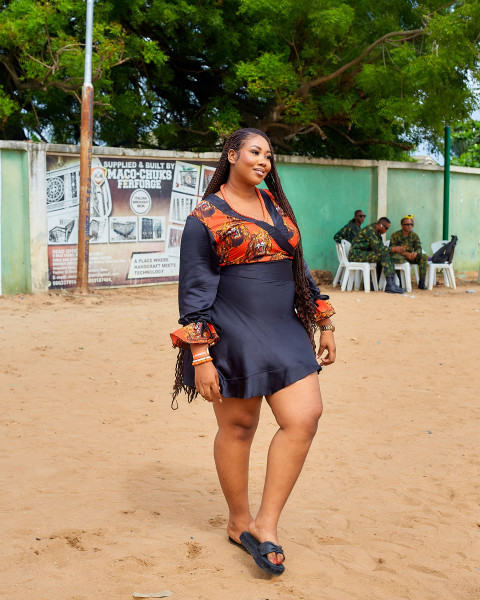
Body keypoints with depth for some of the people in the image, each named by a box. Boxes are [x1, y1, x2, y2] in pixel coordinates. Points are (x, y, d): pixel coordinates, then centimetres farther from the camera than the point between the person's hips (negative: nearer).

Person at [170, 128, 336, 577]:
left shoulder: (276, 207, 14)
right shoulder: (205, 217, -4)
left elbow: (299, 269, 20)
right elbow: (194, 289, -7)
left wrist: (324, 324, 16)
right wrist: (200, 355, -14)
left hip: (284, 333, 6)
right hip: (234, 337, -5)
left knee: (305, 416, -8)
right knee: (238, 427, 5)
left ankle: (265, 523, 1)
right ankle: (239, 523, 25)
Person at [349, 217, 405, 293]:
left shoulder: (377, 232, 14)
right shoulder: (370, 230, -18)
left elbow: (381, 247, 13)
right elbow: (377, 248, -24)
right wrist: (394, 249, -19)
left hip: (364, 254, 10)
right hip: (356, 255, -10)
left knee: (389, 256, -5)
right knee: (384, 255, -25)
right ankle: (390, 285, -26)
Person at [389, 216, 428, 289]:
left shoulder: (414, 235, 8)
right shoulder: (395, 235, -5)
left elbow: (418, 248, 0)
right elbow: (392, 249, -14)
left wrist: (415, 253, -27)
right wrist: (406, 253, -27)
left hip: (410, 256, 4)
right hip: (399, 256, -4)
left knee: (424, 257, -19)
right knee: (398, 258, -40)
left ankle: (421, 283, -20)